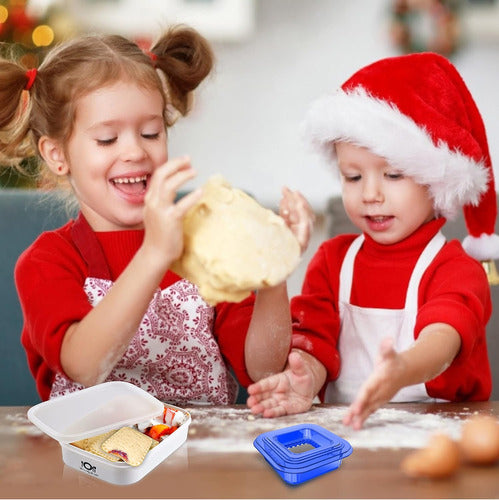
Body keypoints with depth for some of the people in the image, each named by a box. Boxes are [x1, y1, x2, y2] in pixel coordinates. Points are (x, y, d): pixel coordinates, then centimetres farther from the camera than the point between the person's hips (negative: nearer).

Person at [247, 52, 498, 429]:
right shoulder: (331, 259, 10)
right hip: (342, 428, 3)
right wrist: (304, 379, -24)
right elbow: (314, 339, 0)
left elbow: (444, 338, -23)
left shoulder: (455, 268, -3)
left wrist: (403, 371, -46)